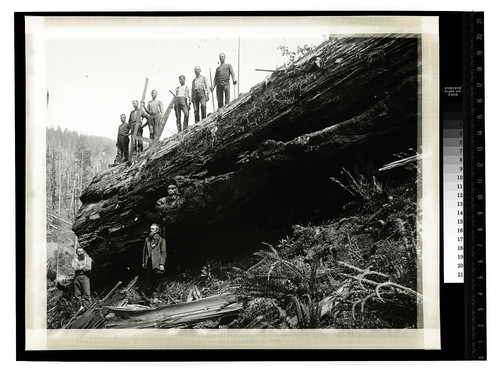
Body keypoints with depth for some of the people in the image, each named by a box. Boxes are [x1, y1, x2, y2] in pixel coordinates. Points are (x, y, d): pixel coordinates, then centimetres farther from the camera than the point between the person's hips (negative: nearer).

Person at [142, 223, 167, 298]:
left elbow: (163, 253, -2)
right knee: (148, 280, 5)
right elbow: (144, 251, 17)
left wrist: (162, 264, -10)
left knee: (156, 280, -2)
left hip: (156, 263, -4)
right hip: (148, 263, 4)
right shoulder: (147, 239, 14)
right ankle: (148, 295, 12)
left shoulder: (161, 240, 1)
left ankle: (155, 296, 6)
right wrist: (143, 262, 12)